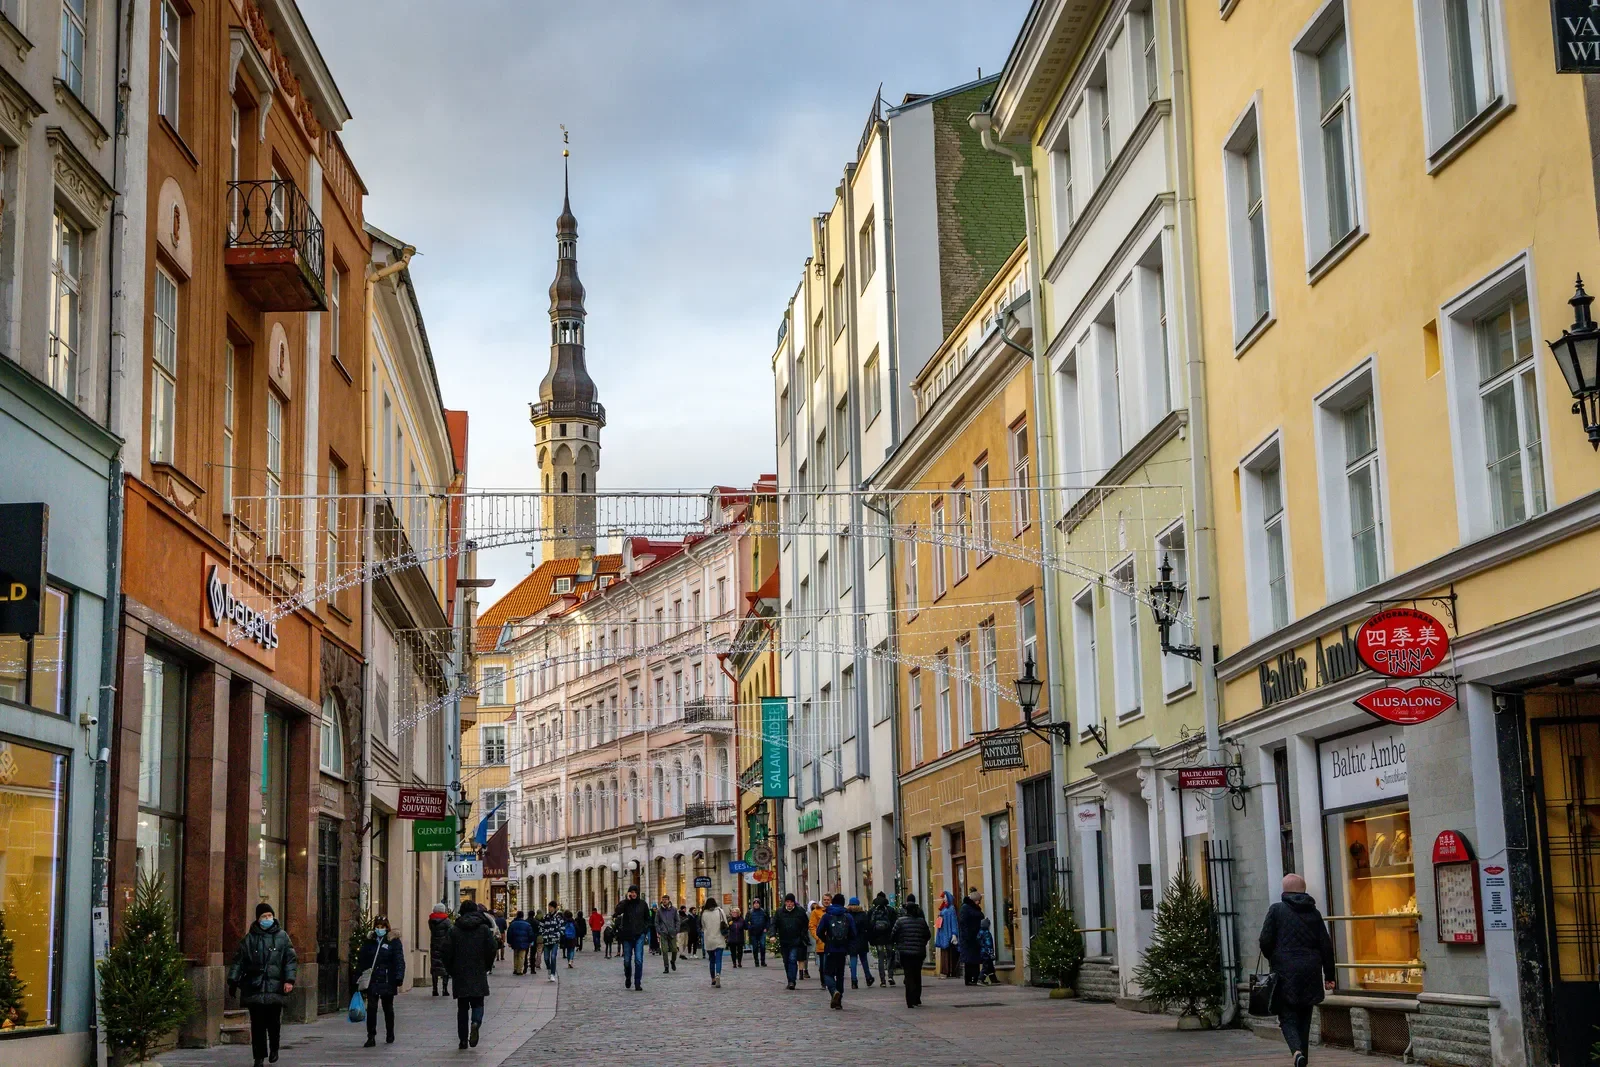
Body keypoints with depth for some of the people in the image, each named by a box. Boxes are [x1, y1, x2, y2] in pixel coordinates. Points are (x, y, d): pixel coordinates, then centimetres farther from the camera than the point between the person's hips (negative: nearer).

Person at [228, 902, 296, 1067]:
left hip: (275, 986, 0)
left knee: (273, 1022, 2)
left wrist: (289, 979, -6)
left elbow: (291, 959, 4)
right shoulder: (249, 938, 7)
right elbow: (238, 961, 9)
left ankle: (274, 1049, 27)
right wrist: (233, 980, 3)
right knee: (257, 1024, 1)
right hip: (254, 988, 0)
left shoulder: (282, 936, 6)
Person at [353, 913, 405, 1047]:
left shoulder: (394, 941, -1)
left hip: (387, 981, -2)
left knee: (388, 1008, 12)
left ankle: (390, 1035, 28)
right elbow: (361, 961, 10)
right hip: (371, 981, 2)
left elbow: (399, 961, -6)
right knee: (371, 1008, -8)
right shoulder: (368, 942, 8)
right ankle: (371, 1037, -6)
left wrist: (399, 979, -16)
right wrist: (358, 979, 6)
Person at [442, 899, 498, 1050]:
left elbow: (448, 953, -3)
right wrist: (487, 967, 9)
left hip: (460, 975, 1)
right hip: (478, 975, 0)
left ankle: (463, 1039, 6)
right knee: (477, 1003, 8)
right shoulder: (484, 929, 0)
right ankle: (476, 1022, -24)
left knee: (462, 1007, 9)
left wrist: (451, 970, 11)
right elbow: (493, 948, -6)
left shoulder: (454, 930, 0)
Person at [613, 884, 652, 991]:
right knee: (627, 960, 7)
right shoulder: (624, 903, 2)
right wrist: (627, 900, -18)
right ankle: (628, 978, 33)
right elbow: (618, 911, -19)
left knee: (639, 960, -11)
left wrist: (646, 931, 3)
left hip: (639, 935, 0)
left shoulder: (643, 904, 6)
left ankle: (638, 983, -7)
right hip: (627, 935, 0)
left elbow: (647, 919, 15)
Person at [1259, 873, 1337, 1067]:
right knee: (1304, 1018, 15)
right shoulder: (1314, 913, 7)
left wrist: (1273, 960, 15)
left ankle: (1297, 1050, -24)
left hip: (1285, 973, -3)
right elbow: (1326, 946, 5)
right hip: (1310, 973, 3)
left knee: (1287, 1016, 0)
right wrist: (1328, 975, 12)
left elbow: (1265, 941, -6)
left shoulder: (1276, 910, -2)